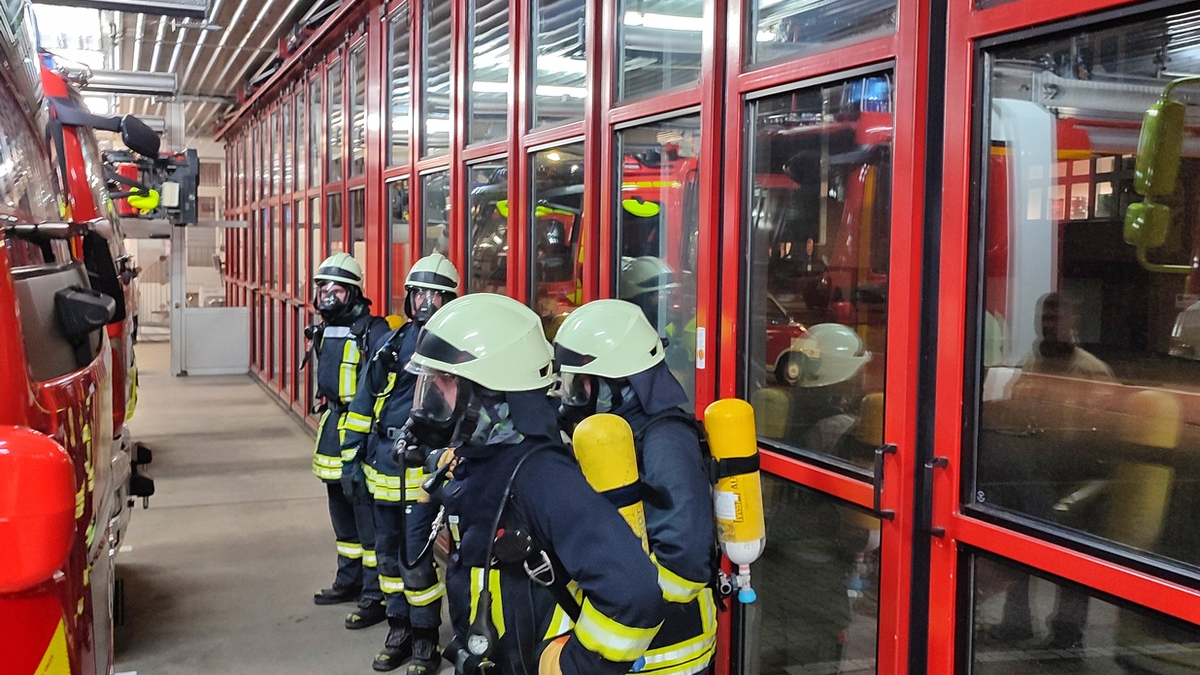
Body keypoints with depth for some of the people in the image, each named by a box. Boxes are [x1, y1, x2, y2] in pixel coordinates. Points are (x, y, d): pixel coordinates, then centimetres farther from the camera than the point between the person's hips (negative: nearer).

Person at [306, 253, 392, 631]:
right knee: (342, 514, 20)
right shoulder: (324, 331, 12)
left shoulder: (373, 332, -16)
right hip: (334, 428, 9)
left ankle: (374, 597, 2)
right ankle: (348, 581, 34)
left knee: (368, 518, -6)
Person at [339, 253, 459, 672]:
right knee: (388, 555, 13)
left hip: (424, 469, -5)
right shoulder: (392, 344, 8)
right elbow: (363, 404, 11)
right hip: (382, 466, 5)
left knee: (415, 559, -5)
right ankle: (398, 630, 29)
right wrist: (352, 458, 8)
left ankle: (425, 641, 12)